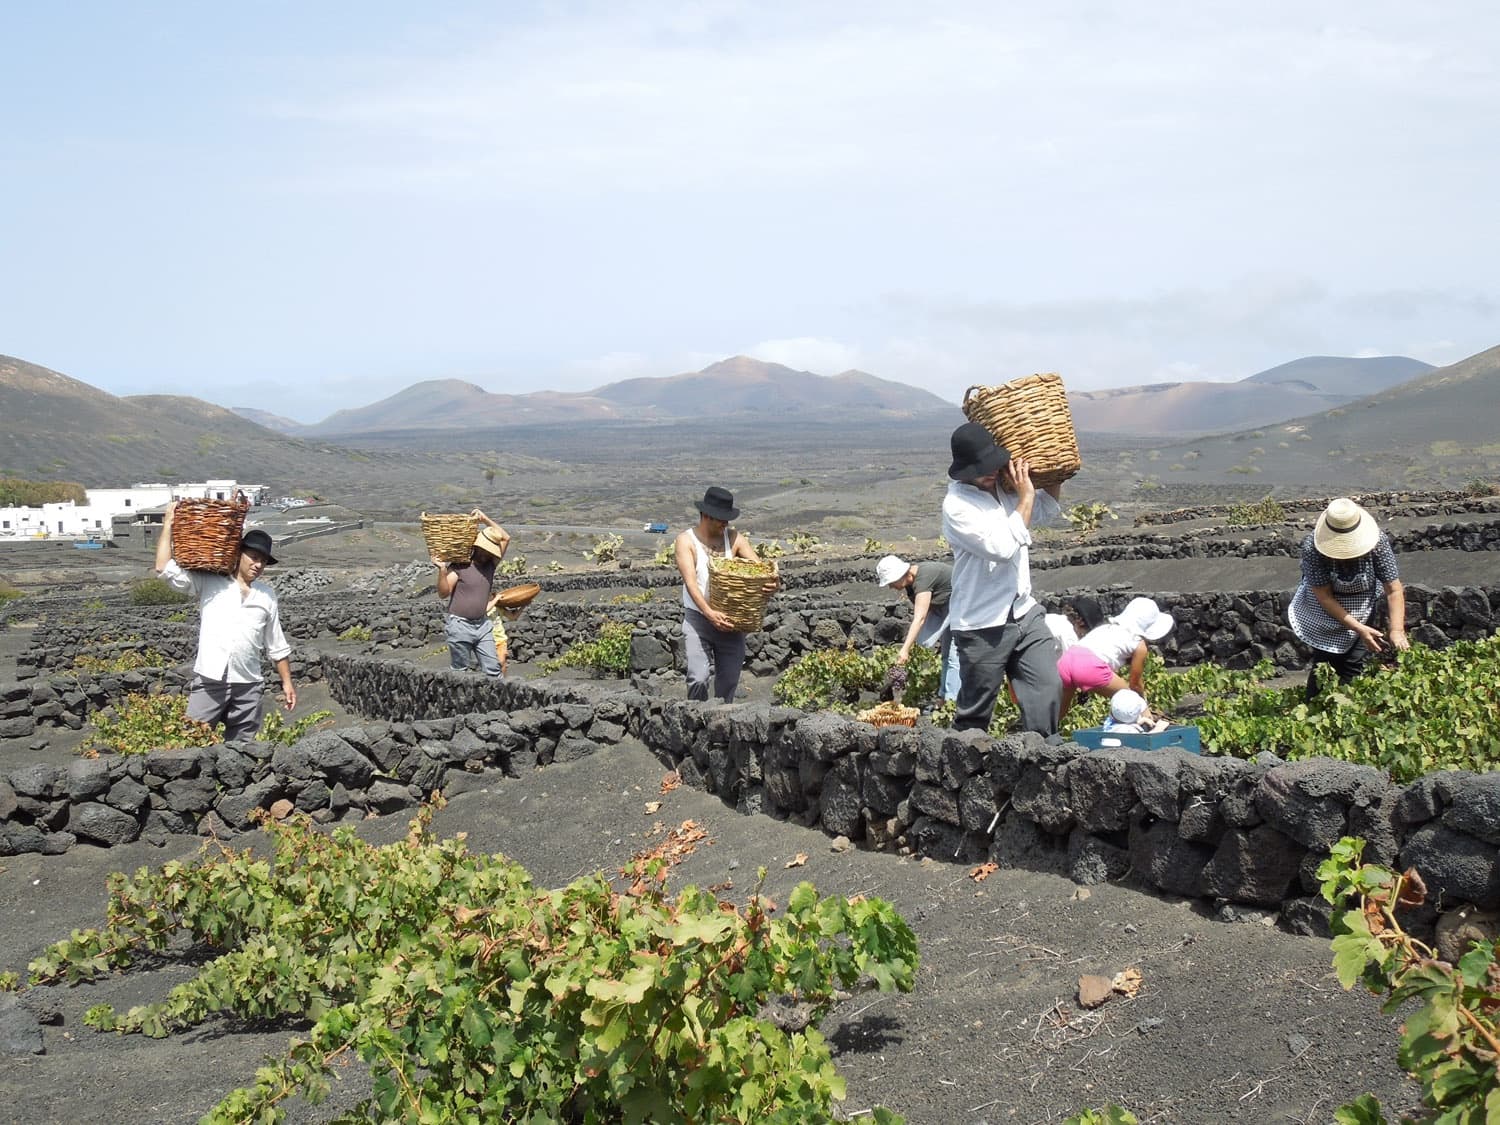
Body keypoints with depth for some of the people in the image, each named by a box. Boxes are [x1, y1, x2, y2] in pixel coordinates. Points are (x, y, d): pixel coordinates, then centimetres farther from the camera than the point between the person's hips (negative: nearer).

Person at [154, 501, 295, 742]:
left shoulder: (267, 596, 14)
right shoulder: (208, 583, 5)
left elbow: (277, 646, 18)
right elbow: (164, 567, -3)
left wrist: (287, 682, 14)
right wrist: (169, 523, 0)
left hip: (248, 685, 3)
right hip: (209, 681, -3)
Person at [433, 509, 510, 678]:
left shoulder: (490, 565, 7)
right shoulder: (460, 566, -10)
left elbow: (506, 538, 8)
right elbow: (443, 592, -14)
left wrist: (485, 520, 1)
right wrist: (442, 570, -29)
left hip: (482, 625, 5)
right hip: (459, 625, -5)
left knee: (493, 669, 3)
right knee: (459, 672, 3)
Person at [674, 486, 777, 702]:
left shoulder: (735, 539, 4)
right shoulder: (686, 541, -7)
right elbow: (690, 582, -17)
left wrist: (773, 581, -29)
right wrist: (710, 613, -32)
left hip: (730, 620, 3)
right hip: (698, 618, -3)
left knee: (729, 680, 6)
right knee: (698, 679, -17)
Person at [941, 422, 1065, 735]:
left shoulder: (1004, 485, 6)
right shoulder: (956, 504, -17)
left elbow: (1049, 510, 24)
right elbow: (1003, 548, -25)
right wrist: (1025, 498, -17)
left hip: (1024, 612, 6)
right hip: (983, 626, -6)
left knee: (1048, 689, -3)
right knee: (975, 715, 6)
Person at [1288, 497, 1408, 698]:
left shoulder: (1377, 541, -26)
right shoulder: (1312, 548, -31)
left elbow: (1394, 590, -24)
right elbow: (1324, 597, -25)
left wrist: (1397, 631, -35)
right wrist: (1359, 628, -29)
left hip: (1362, 609, 1)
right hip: (1325, 611, -1)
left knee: (1353, 664, -6)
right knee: (1324, 662, -7)